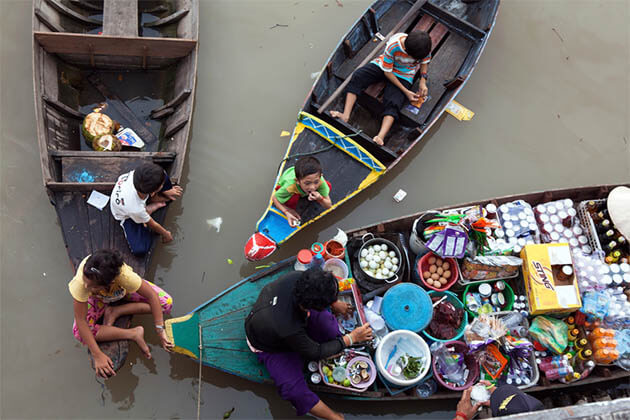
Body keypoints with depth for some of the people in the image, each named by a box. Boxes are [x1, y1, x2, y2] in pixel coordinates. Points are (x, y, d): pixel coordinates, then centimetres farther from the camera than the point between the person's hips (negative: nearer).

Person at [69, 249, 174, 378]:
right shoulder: (80, 282, -42)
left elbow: (152, 296, -30)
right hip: (98, 298, 0)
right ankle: (133, 333, -15)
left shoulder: (124, 275, -45)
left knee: (167, 302, -19)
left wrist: (160, 331, -31)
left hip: (122, 289, 0)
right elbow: (81, 321, -34)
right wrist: (97, 355, -32)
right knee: (79, 332, -25)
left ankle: (115, 312, -8)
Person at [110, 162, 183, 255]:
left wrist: (165, 192, 4)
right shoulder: (135, 208, -44)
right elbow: (152, 224, -21)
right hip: (126, 215, -4)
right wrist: (165, 234, -3)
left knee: (162, 175, -16)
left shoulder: (139, 175, -39)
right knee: (140, 249, -17)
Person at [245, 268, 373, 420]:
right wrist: (351, 338, -20)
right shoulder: (289, 328, -45)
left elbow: (314, 287, -4)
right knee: (295, 390, -24)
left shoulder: (297, 277, -33)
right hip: (272, 348, -6)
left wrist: (335, 304, 7)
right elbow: (316, 352, -25)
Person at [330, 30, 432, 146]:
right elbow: (387, 72, -21)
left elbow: (424, 62, 0)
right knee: (357, 76, -24)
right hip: (385, 66, 0)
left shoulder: (424, 46, -24)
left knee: (393, 102, -26)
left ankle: (381, 137, -46)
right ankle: (345, 116, -31)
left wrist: (423, 81, -15)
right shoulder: (392, 46, -31)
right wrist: (405, 91, -22)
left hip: (404, 76, 0)